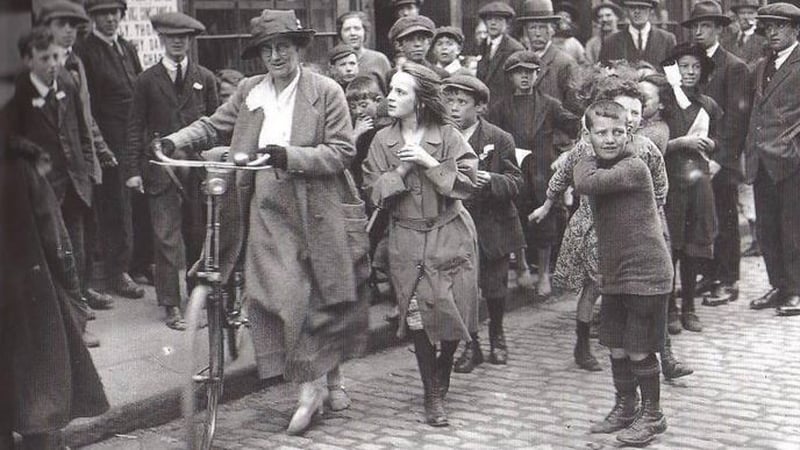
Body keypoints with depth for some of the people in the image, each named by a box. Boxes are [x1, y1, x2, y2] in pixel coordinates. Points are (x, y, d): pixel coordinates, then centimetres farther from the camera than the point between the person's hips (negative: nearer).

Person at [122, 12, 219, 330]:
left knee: (199, 234, 7)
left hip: (198, 167, 2)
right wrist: (132, 169, -2)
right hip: (161, 166, -2)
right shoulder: (147, 81, 5)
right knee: (166, 237, -3)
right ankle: (171, 305, 1)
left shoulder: (205, 79, 9)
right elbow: (136, 128, 4)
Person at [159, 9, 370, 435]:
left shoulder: (326, 91, -4)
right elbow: (213, 125, 11)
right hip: (268, 208, 2)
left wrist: (291, 156, -24)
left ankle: (332, 374, 32)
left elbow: (341, 151, -11)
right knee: (282, 294, -10)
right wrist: (177, 141, -9)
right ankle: (307, 388, 3)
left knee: (325, 296, 9)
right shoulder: (249, 91, 8)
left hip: (317, 209, -2)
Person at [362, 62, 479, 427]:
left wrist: (429, 162, -18)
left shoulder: (448, 136, -3)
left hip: (450, 234, -1)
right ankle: (433, 395, 9)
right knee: (418, 316, -4)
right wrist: (402, 169, -13)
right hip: (407, 238, 1)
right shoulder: (382, 141, 3)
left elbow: (467, 183, -11)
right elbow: (375, 193, -1)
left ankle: (441, 379, 30)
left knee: (452, 313, 2)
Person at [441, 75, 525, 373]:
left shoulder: (500, 140, -6)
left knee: (494, 287, 8)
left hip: (492, 228, -1)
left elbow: (515, 183, -9)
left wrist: (491, 180, -27)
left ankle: (497, 336, 33)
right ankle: (471, 346, 21)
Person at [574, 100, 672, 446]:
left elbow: (585, 184, -27)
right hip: (614, 275, 8)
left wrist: (588, 157, -14)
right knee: (617, 347, 15)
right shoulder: (601, 169, 9)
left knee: (639, 350, -1)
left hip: (645, 274, -8)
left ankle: (652, 415, 16)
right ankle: (625, 408, 31)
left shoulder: (633, 168, -17)